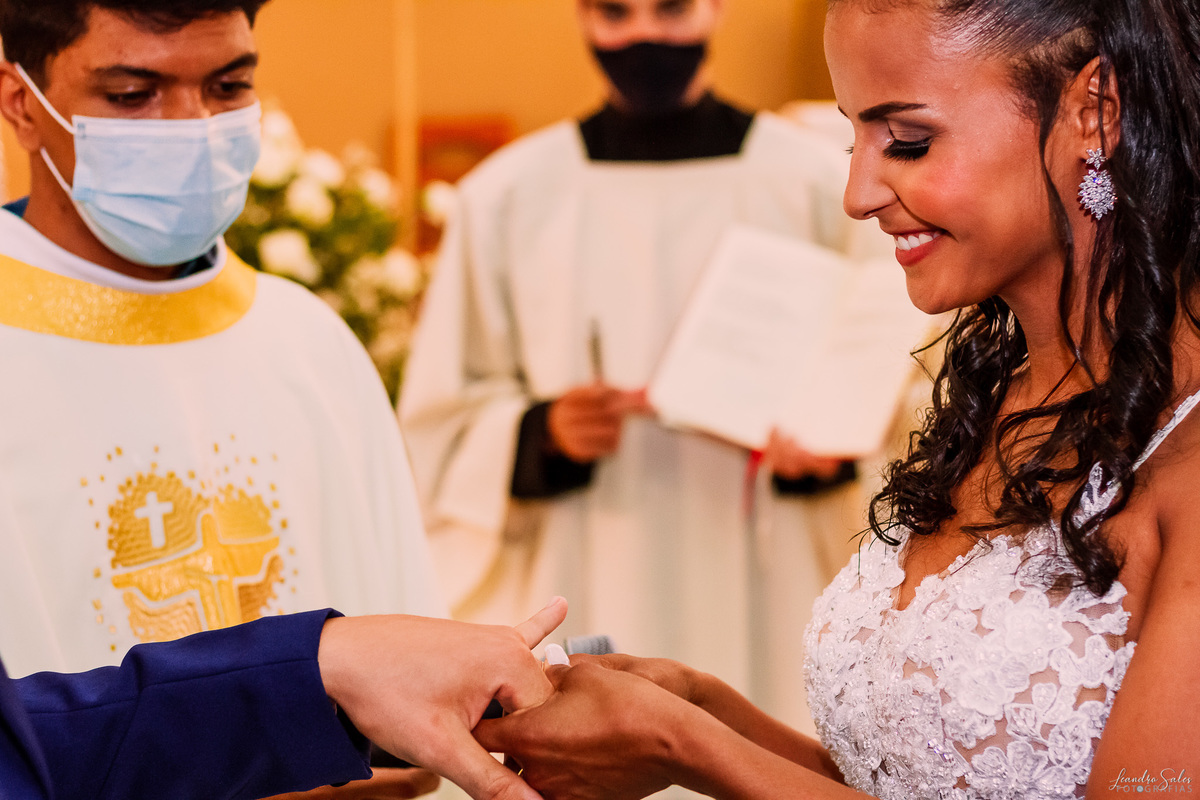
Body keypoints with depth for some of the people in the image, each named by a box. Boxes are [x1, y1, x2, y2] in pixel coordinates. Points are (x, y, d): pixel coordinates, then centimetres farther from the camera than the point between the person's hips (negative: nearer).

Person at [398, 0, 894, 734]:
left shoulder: (824, 185, 1)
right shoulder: (507, 197, 4)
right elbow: (444, 423, 7)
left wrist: (831, 448, -15)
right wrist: (542, 435, -13)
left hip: (766, 612, 0)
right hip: (581, 611, 1)